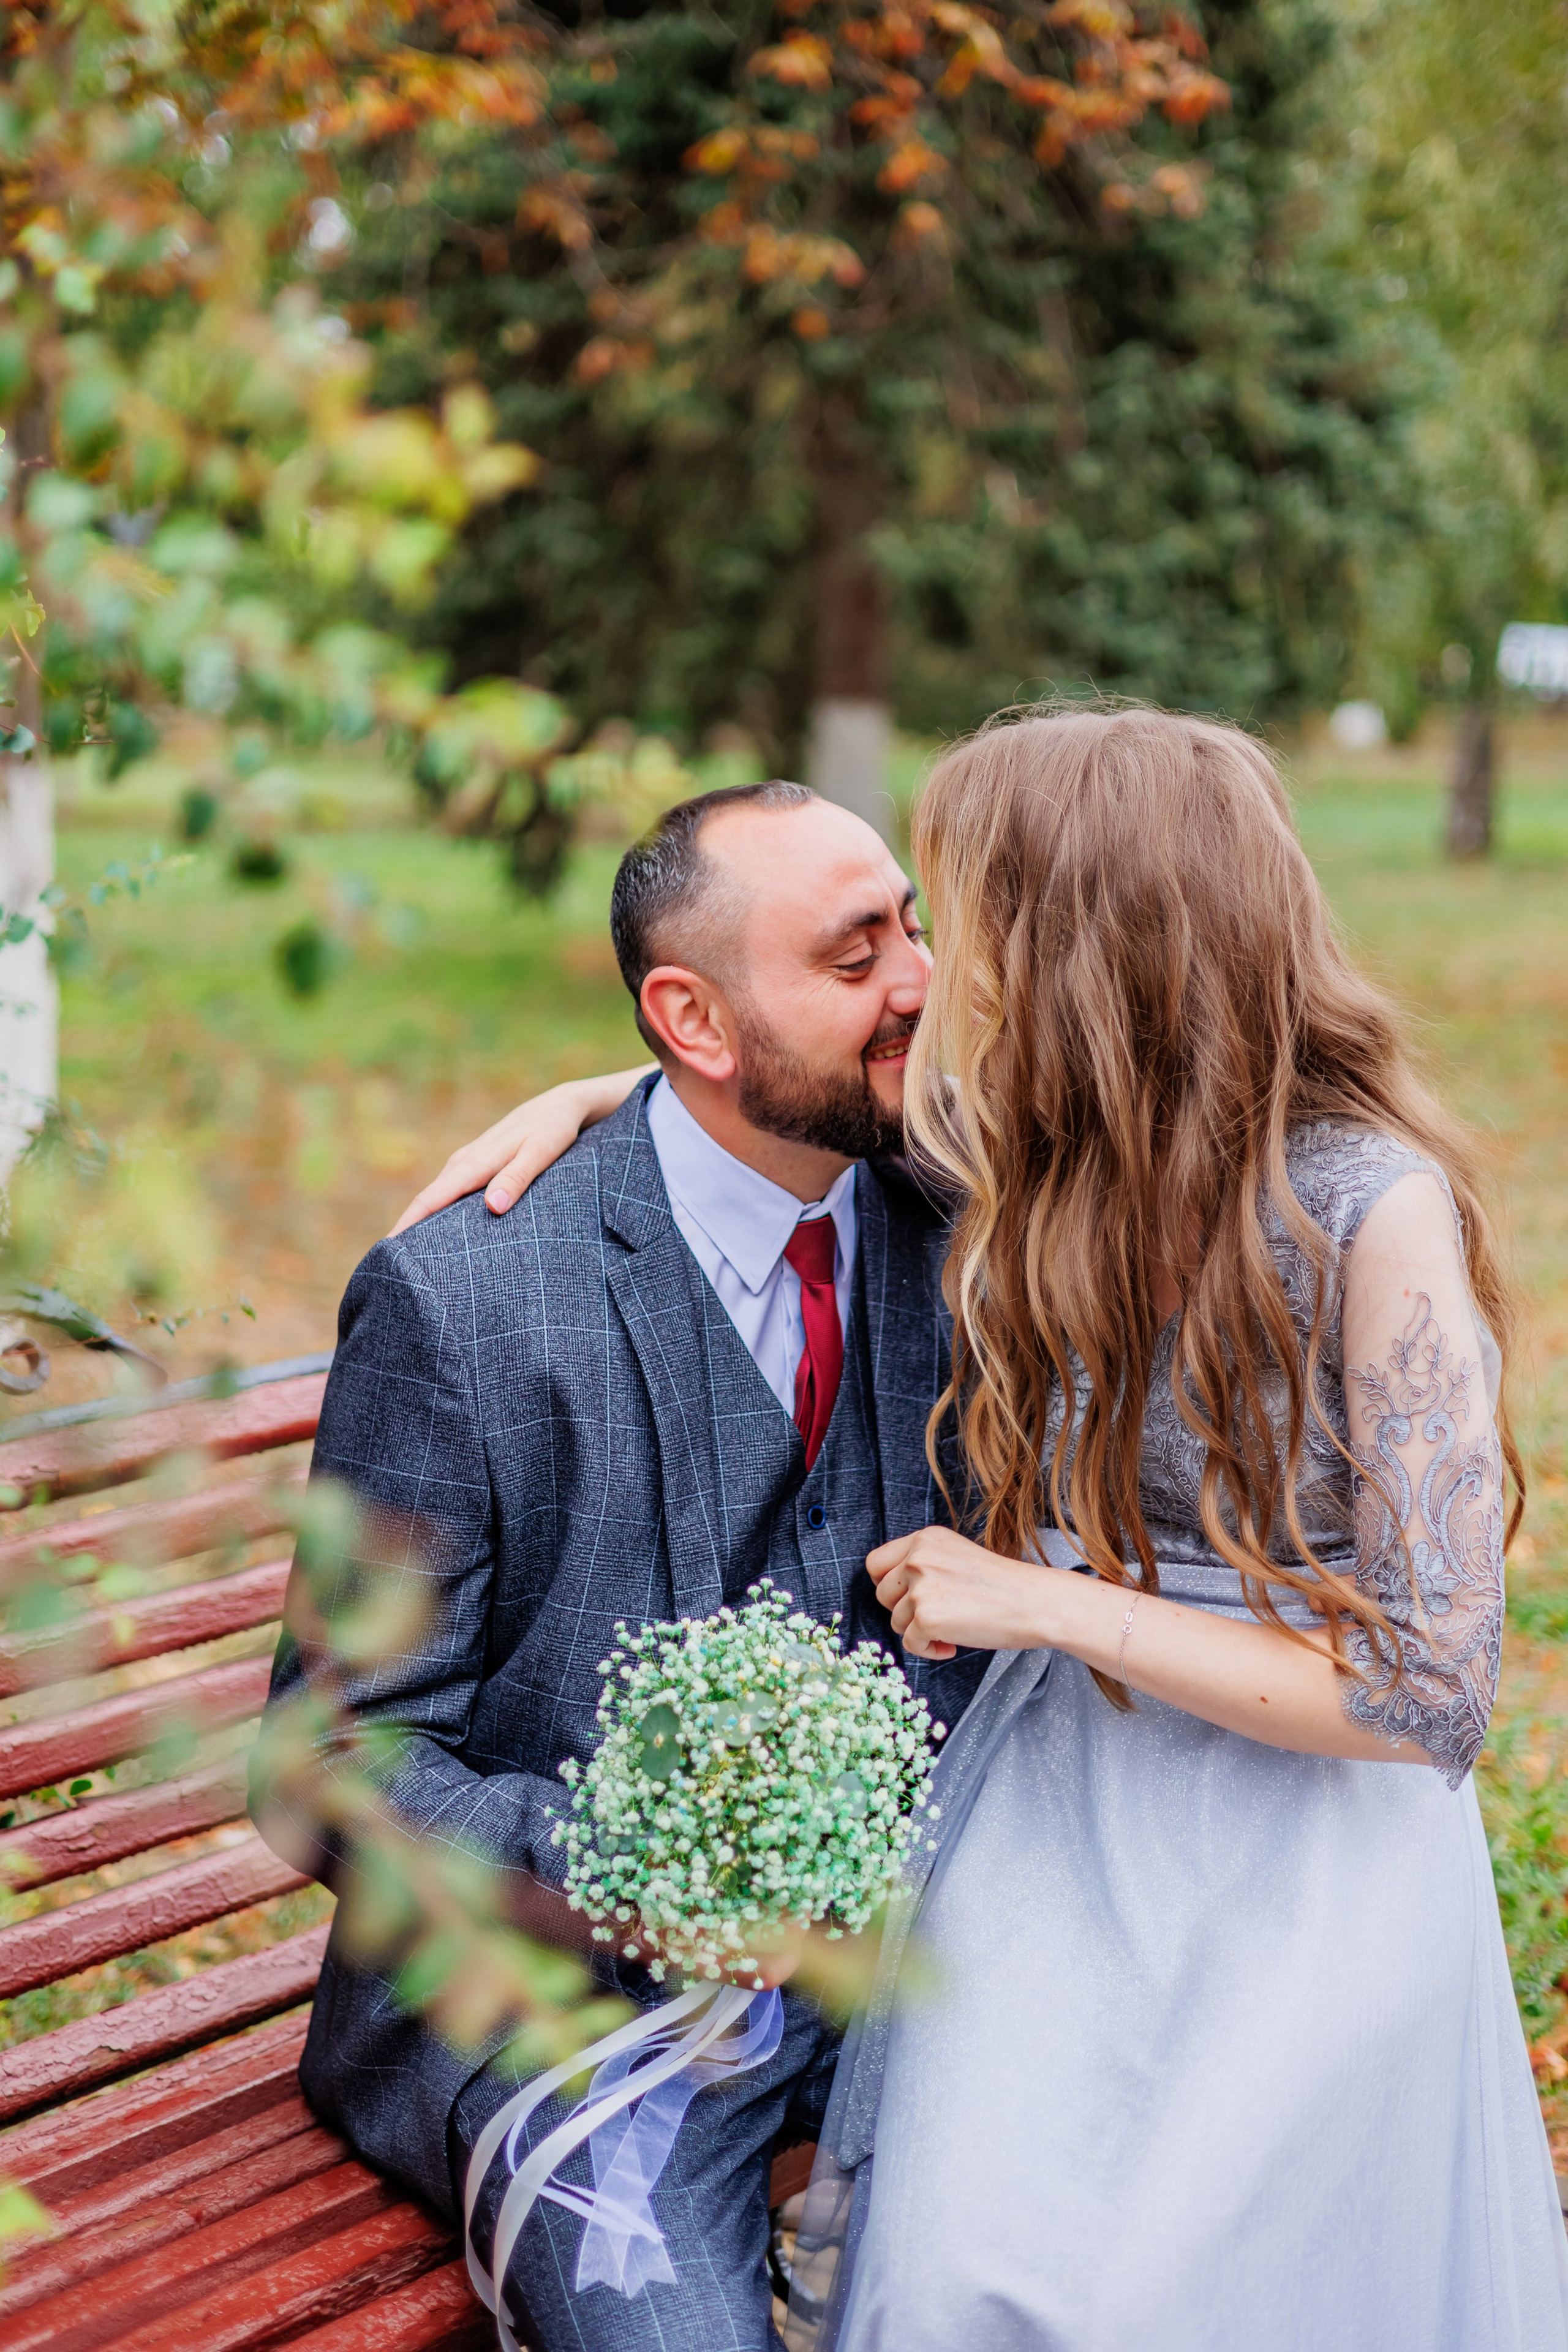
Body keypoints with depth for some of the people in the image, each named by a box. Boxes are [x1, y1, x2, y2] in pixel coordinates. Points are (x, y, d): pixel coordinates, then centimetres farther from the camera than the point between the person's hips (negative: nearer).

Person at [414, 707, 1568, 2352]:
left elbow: (1429, 1691, -21)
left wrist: (1047, 1601, -19)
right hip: (1052, 1806, 5)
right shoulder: (1055, 1147, -2)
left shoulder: (1377, 1213, -21)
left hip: (1294, 1847, -5)